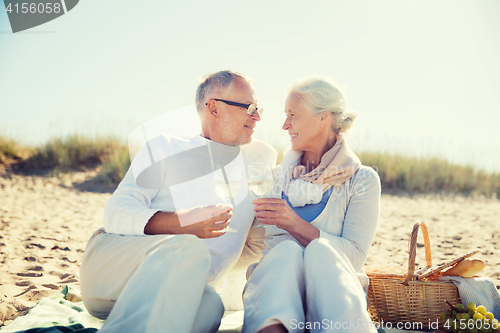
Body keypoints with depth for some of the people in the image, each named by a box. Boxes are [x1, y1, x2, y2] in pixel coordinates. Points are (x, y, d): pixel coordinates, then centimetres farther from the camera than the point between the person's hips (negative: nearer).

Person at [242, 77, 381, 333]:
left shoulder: (362, 179, 6)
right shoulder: (279, 175, 19)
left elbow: (354, 256, -8)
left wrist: (296, 225, -20)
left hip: (333, 290, -2)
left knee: (319, 248, -36)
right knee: (287, 250, -33)